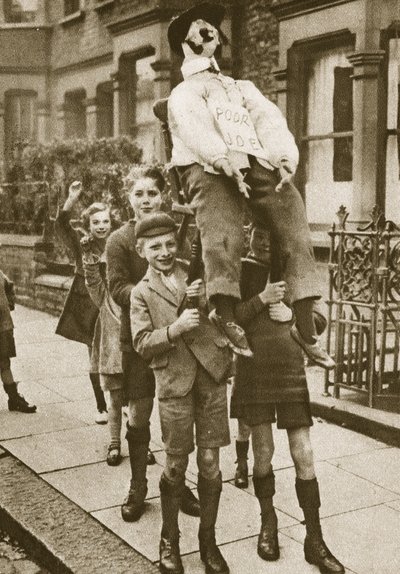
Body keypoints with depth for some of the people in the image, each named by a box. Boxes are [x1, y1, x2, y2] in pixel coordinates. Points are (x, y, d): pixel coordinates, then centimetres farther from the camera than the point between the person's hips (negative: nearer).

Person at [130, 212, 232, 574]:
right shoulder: (141, 293, 6)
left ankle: (208, 541, 20)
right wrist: (175, 329, -19)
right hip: (174, 382, -1)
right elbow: (142, 343, -4)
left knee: (210, 463, 4)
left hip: (211, 375, 2)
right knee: (176, 465, 6)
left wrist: (206, 299, -6)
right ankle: (169, 541, 25)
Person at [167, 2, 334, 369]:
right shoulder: (183, 94, 24)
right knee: (223, 238, -29)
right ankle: (227, 319, -31)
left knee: (296, 231, -17)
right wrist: (225, 160, -22)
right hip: (210, 168, -3)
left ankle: (305, 328, -18)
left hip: (259, 164, 3)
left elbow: (270, 120, 16)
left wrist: (286, 159, -7)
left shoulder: (242, 88, 37)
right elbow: (196, 128, 0)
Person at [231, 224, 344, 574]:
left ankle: (315, 540, 10)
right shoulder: (240, 272, 1)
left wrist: (291, 314, -10)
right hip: (254, 371, -1)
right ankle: (268, 521, 30)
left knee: (304, 456, 0)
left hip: (292, 371, 2)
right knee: (263, 451, 6)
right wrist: (261, 299, -20)